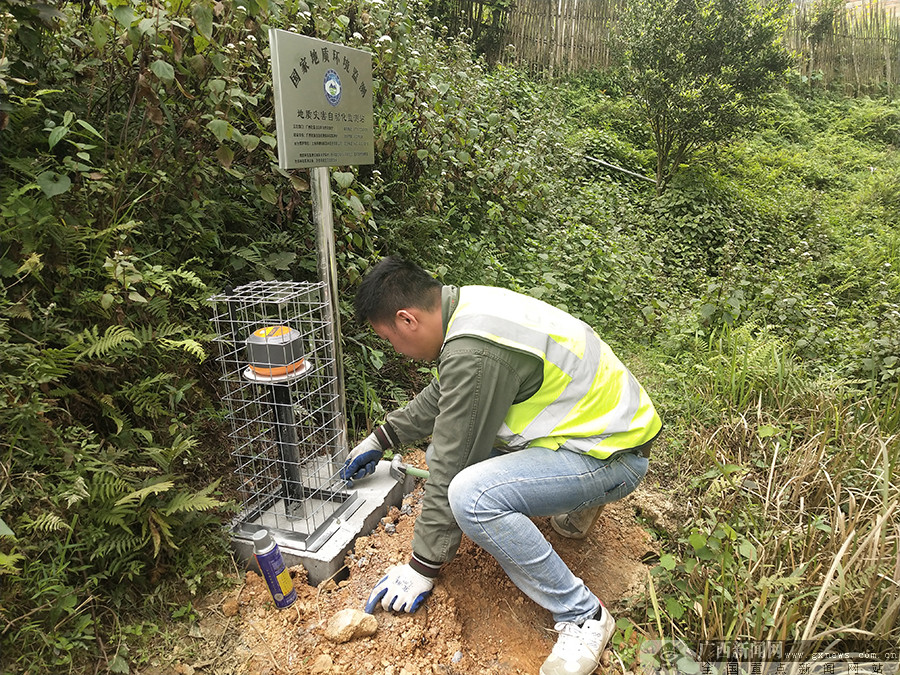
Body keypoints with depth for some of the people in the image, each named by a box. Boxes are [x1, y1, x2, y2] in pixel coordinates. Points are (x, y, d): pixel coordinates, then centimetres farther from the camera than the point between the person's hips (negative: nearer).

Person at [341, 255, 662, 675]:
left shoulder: (473, 352, -28)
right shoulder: (468, 303, 2)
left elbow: (453, 467, -21)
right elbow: (440, 395, 19)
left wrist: (423, 566, -9)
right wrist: (382, 438, 26)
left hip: (613, 454, -10)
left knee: (470, 495, -29)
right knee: (446, 446, 12)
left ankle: (581, 614, -9)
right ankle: (575, 504, 23)